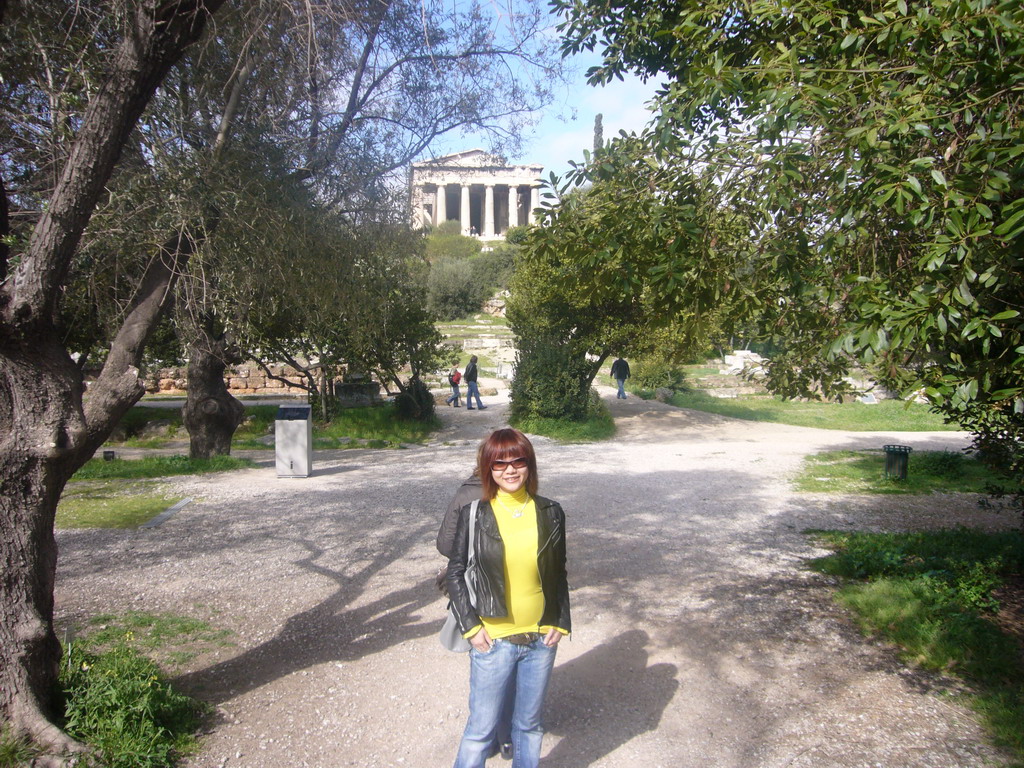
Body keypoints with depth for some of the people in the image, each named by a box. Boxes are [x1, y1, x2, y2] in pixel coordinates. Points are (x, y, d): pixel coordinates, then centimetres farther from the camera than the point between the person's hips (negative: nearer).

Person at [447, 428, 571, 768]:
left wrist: (561, 623, 0)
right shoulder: (473, 514, -8)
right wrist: (471, 627, -8)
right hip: (494, 640, -2)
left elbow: (558, 574, 7)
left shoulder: (550, 513, -1)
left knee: (529, 724, 18)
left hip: (541, 639, 3)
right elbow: (455, 573, -3)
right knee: (481, 728, 7)